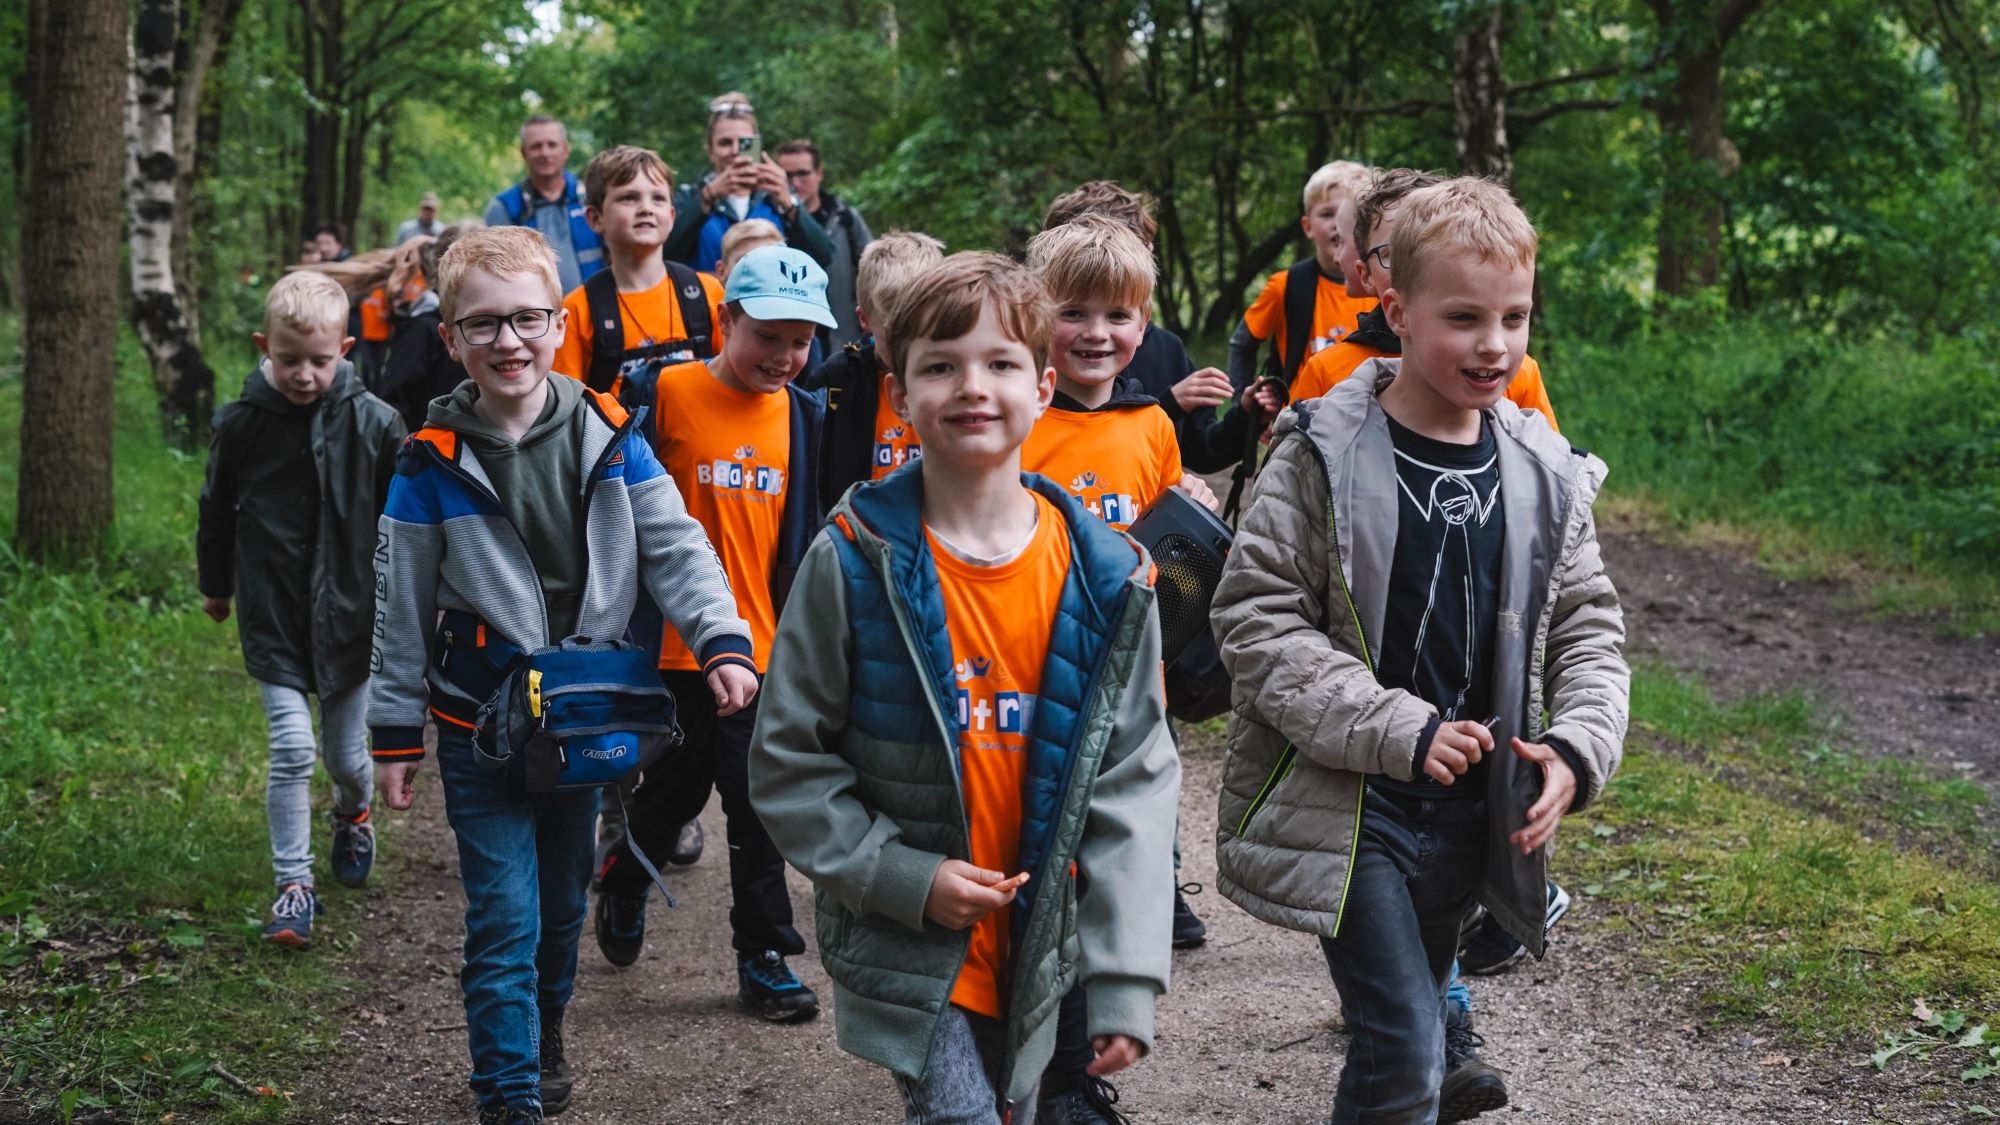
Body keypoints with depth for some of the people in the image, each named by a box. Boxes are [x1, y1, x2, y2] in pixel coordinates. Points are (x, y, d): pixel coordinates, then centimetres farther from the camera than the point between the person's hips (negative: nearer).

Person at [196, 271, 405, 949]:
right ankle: (294, 885, 4)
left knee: (347, 754, 12)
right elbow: (217, 511, 10)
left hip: (350, 612, 1)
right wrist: (215, 586, 21)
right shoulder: (240, 424, -7)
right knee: (292, 749, -9)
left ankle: (354, 815, 46)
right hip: (272, 616, 0)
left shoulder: (373, 424, -9)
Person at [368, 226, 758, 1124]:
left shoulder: (608, 436, -5)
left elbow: (674, 546, -5)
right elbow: (402, 611, -2)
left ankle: (545, 1038, 42)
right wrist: (396, 733, 1)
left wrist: (724, 642, -20)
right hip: (482, 725, -3)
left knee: (564, 901, 19)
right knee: (506, 921, -7)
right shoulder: (432, 463, -10)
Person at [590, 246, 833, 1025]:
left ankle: (766, 955, 14)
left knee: (759, 800, 6)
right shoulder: (670, 393, -10)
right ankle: (622, 879, 36)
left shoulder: (803, 416, 5)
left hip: (762, 643, 4)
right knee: (676, 788, 7)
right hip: (678, 639, -4)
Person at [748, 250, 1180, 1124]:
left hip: (1038, 954, 3)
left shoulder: (1107, 578, -2)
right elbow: (787, 761, -4)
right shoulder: (854, 562, -8)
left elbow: (1135, 781, -2)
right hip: (906, 951, -3)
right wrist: (905, 879, -15)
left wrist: (1125, 979, -6)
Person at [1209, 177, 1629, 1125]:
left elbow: (1586, 622, 10)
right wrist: (1399, 731, -20)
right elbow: (1256, 617, -14)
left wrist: (1578, 746, -9)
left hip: (1471, 814, 5)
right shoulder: (1323, 456, -12)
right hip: (1346, 807, -5)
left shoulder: (1544, 475, 1)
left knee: (1407, 1023, 19)